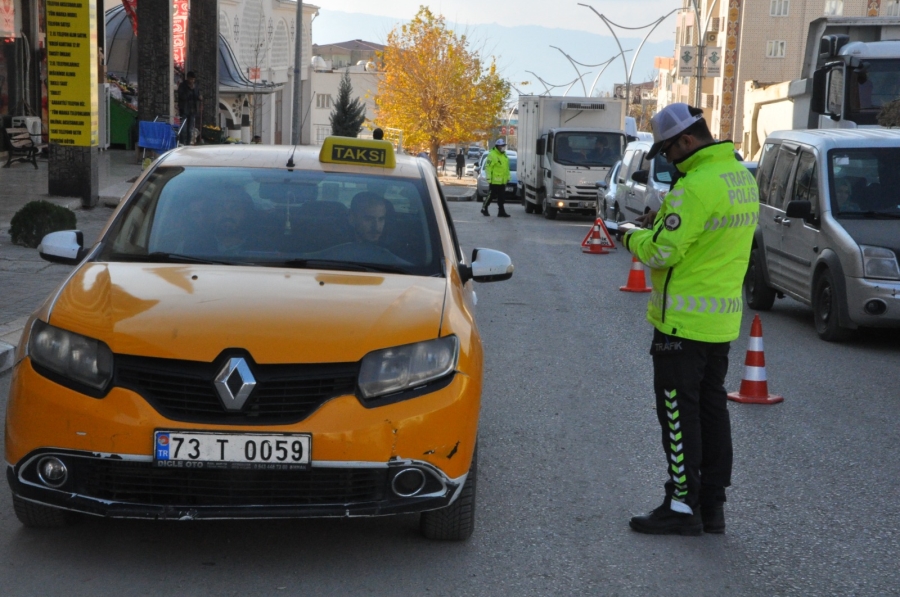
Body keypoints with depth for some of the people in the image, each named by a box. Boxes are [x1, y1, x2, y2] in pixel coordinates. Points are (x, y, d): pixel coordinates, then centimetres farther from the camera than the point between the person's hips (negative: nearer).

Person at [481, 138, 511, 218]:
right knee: (491, 195, 0)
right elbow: (488, 167, -14)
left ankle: (501, 212, 8)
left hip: (502, 181, 7)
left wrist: (508, 177, 17)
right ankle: (484, 208, 14)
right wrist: (488, 178, -17)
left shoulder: (504, 155, 15)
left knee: (501, 197, 7)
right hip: (495, 181, -7)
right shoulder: (492, 155, -10)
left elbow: (507, 168, 21)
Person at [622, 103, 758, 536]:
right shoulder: (742, 177, 10)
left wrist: (633, 237, -1)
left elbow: (662, 252, -20)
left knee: (679, 413, -1)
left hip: (683, 321, -9)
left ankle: (683, 506, 3)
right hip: (722, 321, 9)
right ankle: (712, 504, 20)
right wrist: (663, 222, 8)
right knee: (711, 409, 13)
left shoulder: (697, 186, -21)